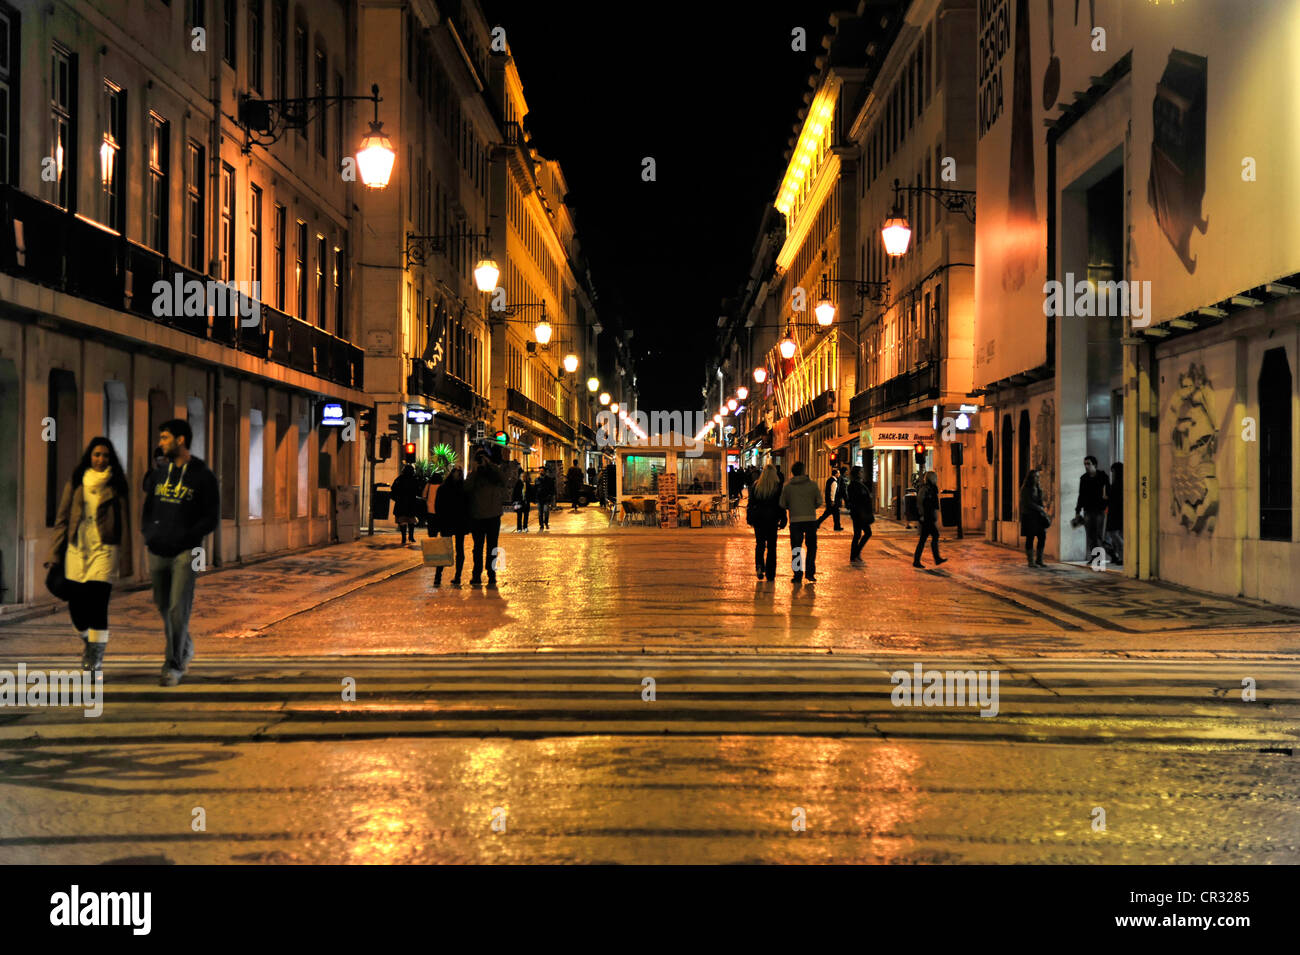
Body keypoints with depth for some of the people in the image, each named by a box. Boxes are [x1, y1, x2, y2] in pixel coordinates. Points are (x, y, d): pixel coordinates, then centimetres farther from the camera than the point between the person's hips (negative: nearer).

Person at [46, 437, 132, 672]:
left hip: (104, 550, -3)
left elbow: (124, 525, 4)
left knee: (97, 606, -13)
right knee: (76, 607, 4)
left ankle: (95, 659, -6)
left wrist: (125, 560, -1)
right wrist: (54, 555, 5)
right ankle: (88, 641, 33)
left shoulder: (116, 487, 4)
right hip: (76, 551, 3)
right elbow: (62, 520, 11)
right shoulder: (75, 484, 10)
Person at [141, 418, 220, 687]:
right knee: (164, 607, 14)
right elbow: (147, 509, 21)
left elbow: (211, 518, -5)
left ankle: (173, 665, -6)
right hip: (157, 553, 6)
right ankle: (185, 650, 35)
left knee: (178, 609, -11)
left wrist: (183, 537, -16)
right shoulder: (159, 475, 13)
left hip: (184, 553, -6)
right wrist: (149, 534, 3)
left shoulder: (203, 477, -3)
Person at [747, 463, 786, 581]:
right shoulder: (778, 486, -7)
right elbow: (781, 504, -5)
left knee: (759, 543, 14)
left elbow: (751, 502, 2)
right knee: (771, 546, 7)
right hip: (772, 518, -1)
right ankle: (770, 574, 7)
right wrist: (782, 520, 1)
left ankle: (759, 565, -10)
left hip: (758, 518, 1)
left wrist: (749, 518, 9)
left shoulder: (756, 485, -2)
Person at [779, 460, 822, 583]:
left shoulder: (787, 486, 1)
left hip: (795, 521, 0)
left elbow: (782, 505, 2)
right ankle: (810, 573, 6)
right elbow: (819, 502, 0)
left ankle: (798, 575, 4)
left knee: (796, 549, 7)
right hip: (811, 519, 0)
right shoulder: (812, 485, 0)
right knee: (811, 547, 12)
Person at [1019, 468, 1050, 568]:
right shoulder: (1026, 489, -7)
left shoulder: (1037, 488, 15)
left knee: (1042, 537, 2)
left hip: (1038, 516, 7)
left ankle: (1039, 560, 10)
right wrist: (1041, 508, -5)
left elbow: (1040, 500, 9)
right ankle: (1031, 561, 0)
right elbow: (1028, 503, -11)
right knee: (1030, 538, -4)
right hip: (1029, 516, -7)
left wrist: (1040, 490, -4)